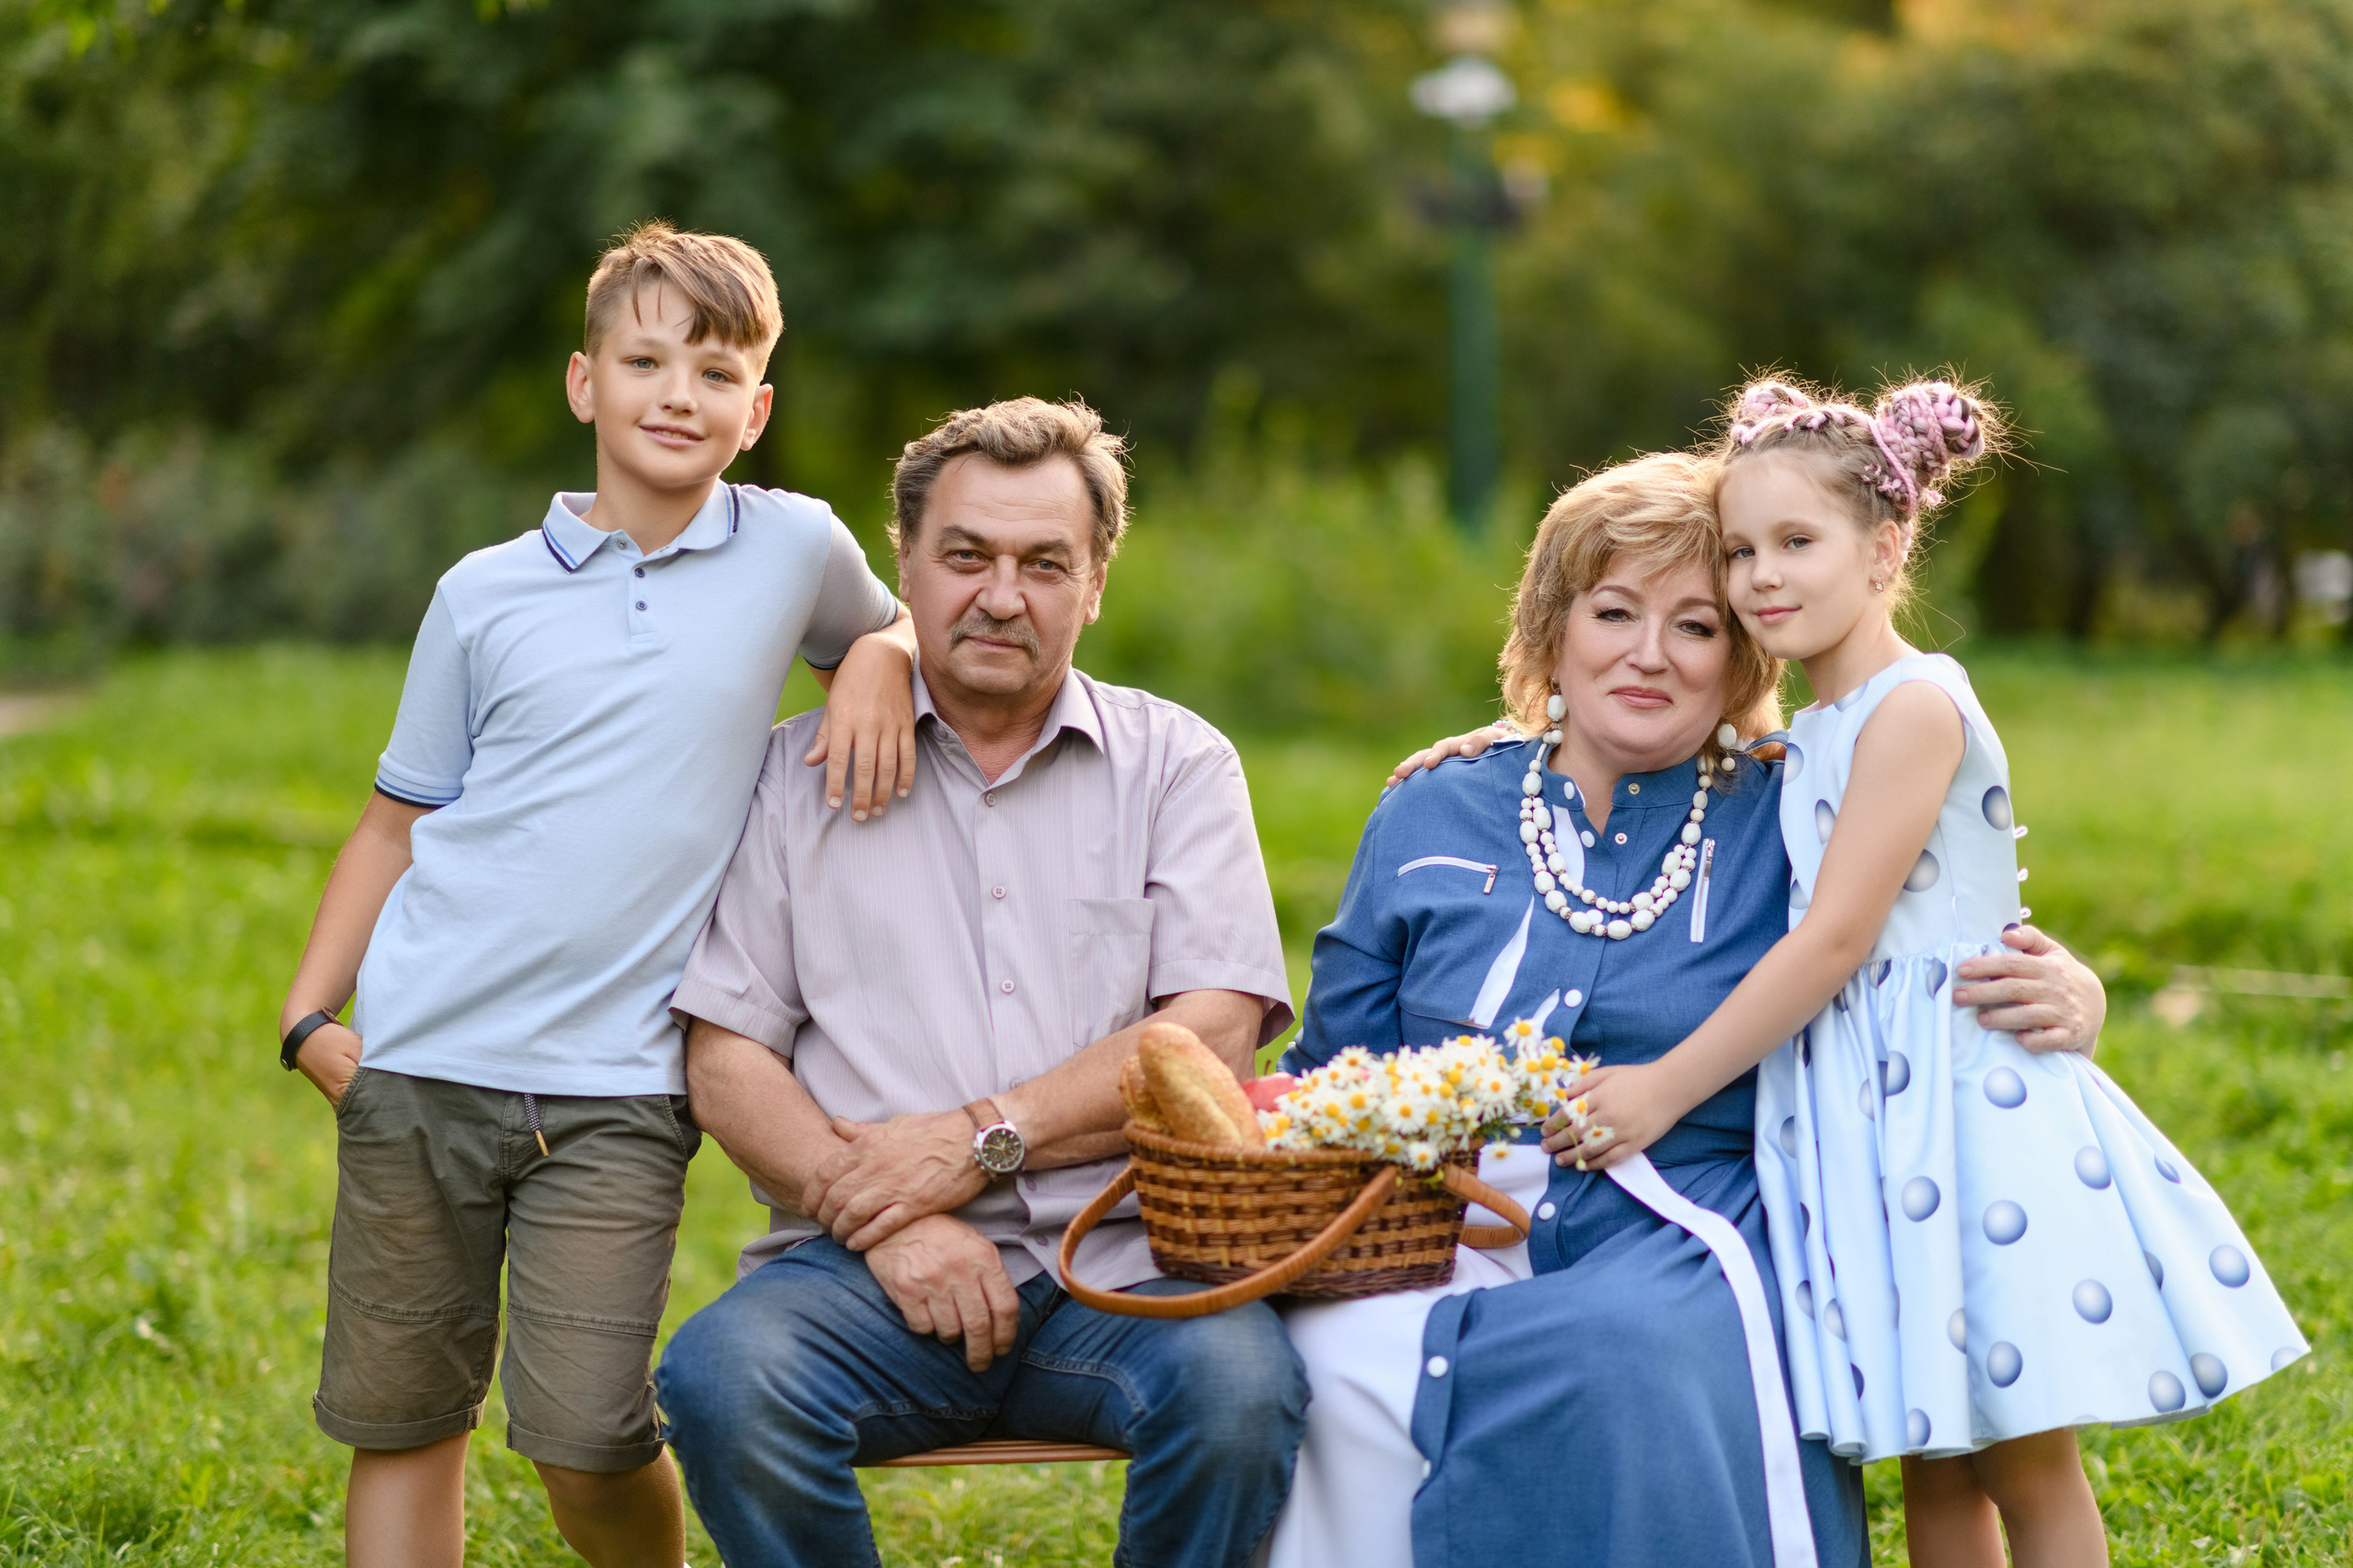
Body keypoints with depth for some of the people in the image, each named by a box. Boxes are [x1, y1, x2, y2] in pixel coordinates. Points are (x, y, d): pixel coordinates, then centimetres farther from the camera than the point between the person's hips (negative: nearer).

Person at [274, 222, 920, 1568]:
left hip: (615, 1087, -2)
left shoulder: (794, 547, 3)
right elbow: (402, 816, 12)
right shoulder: (487, 595, 6)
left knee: (586, 1441, -8)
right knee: (401, 1421, 7)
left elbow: (889, 621, 24)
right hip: (422, 1059, 2)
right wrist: (310, 1011, 4)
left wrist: (880, 665, 1)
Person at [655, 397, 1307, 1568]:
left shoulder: (1175, 763, 13)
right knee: (723, 1380, -32)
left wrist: (978, 1139, -9)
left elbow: (1215, 1032, 0)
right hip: (871, 1260, 1)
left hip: (1120, 1253, 0)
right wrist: (875, 1210, -10)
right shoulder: (800, 774, 14)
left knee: (1241, 1389, -33)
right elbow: (727, 1059, 7)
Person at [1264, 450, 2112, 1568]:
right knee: (1350, 1364, -32)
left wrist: (2061, 1000, -13)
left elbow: (1965, 993, 10)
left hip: (1682, 1242, -2)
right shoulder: (1429, 820, 16)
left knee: (1631, 1356, -37)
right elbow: (1333, 1074, 18)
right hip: (1445, 1243, 2)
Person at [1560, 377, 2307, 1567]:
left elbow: (1835, 940, -17)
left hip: (1960, 1101, -8)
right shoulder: (1810, 737, 14)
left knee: (2024, 1466, -1)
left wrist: (1668, 1087, -15)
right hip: (1872, 1116, 8)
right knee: (1931, 1463, 10)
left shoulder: (1914, 709, -13)